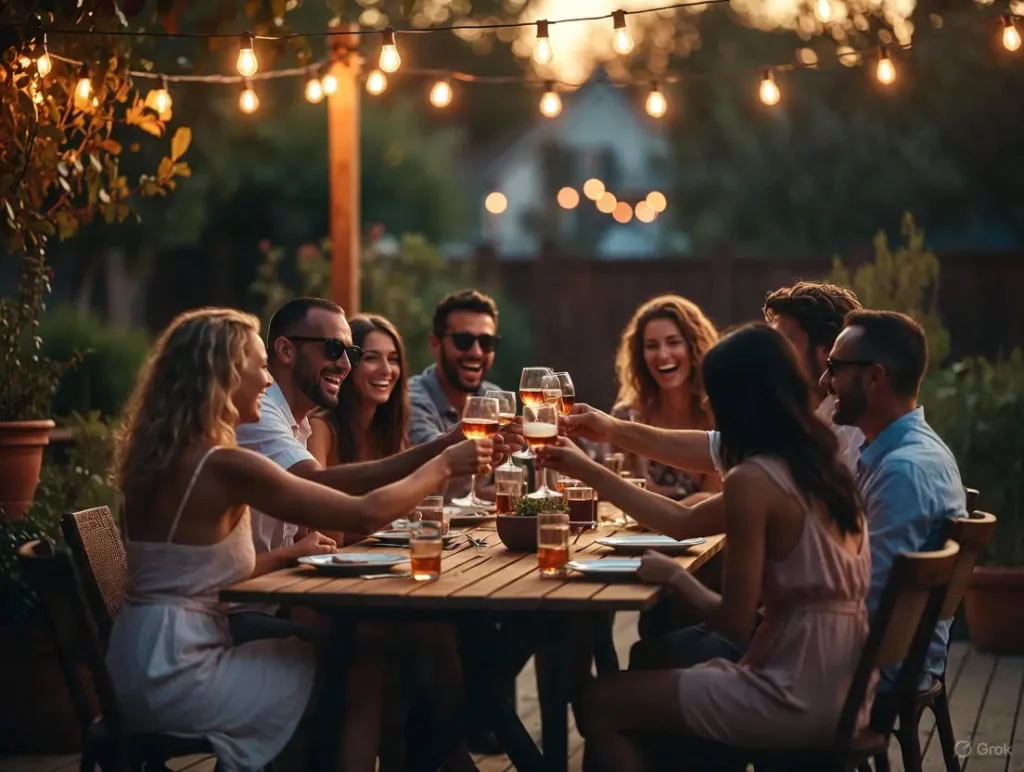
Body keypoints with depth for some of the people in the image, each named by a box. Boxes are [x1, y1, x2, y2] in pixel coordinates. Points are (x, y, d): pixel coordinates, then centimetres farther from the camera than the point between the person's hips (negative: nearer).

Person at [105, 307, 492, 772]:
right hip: (175, 672, -8)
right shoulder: (222, 466, -19)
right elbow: (365, 514, -16)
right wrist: (443, 465, -3)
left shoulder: (166, 455, 8)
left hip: (157, 660, 8)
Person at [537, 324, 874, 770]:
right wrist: (587, 471, 24)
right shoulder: (817, 465, 10)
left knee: (601, 704, 3)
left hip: (798, 698, -9)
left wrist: (676, 577, 1)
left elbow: (734, 624, -16)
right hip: (842, 690, 9)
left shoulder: (753, 480, -17)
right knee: (657, 666, 25)